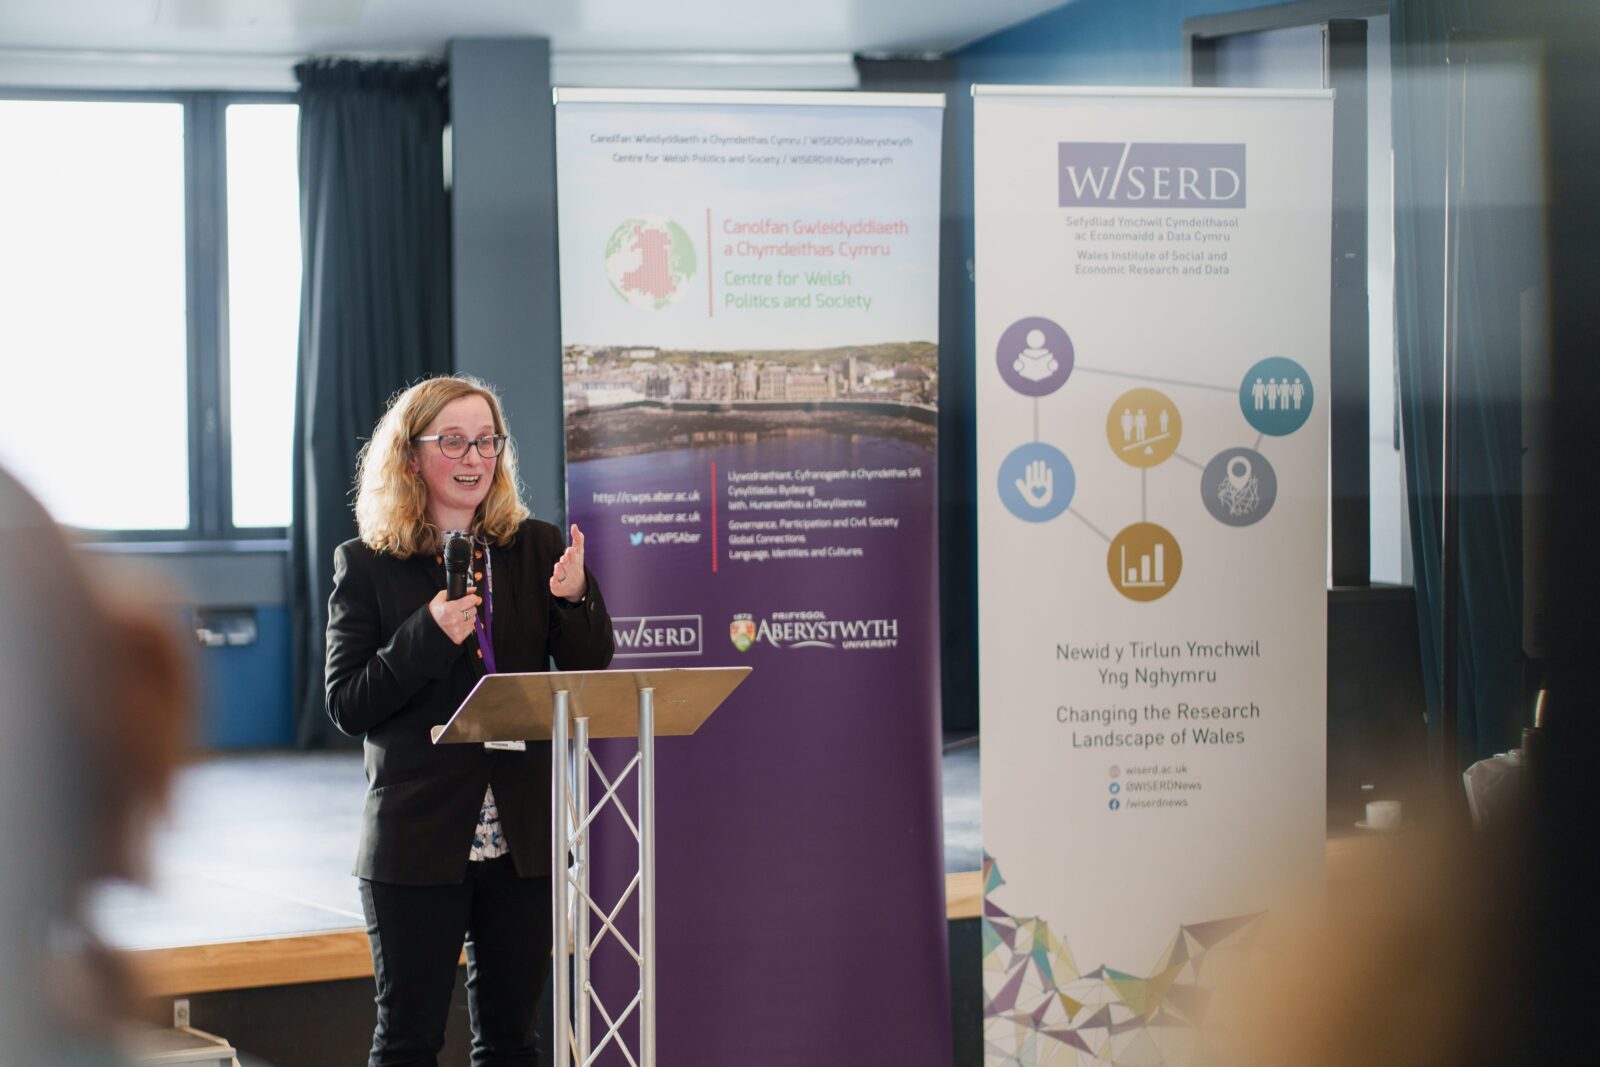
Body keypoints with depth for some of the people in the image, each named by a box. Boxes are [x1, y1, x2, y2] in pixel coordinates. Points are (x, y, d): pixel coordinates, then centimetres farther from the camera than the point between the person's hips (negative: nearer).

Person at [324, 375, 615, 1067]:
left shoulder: (536, 548, 6)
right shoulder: (365, 564, -1)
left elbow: (590, 673, 0)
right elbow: (346, 706, -5)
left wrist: (575, 600, -19)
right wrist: (428, 634, -19)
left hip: (522, 835, 3)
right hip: (417, 836, -3)